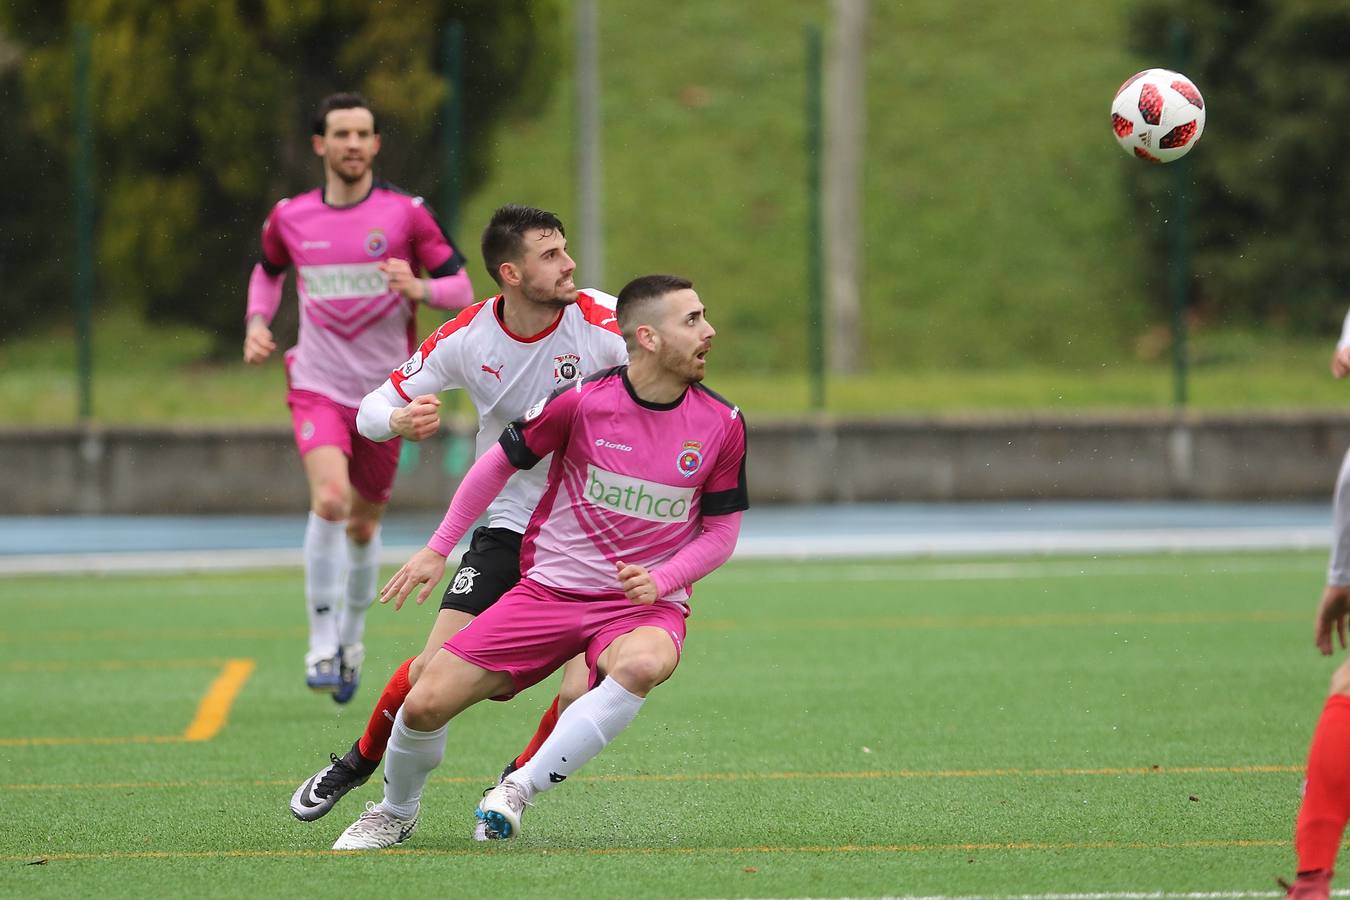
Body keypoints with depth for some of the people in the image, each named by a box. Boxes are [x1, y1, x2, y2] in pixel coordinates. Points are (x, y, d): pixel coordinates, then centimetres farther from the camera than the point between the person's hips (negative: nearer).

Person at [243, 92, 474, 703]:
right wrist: (257, 323, 5)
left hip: (384, 394, 1)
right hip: (317, 384, -1)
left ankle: (352, 636, 37)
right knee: (330, 497, -25)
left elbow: (462, 290, -3)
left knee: (362, 525, 11)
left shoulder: (406, 213, -6)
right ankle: (322, 644, -16)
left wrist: (418, 289, -24)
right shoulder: (290, 217, 1)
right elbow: (268, 271, 23)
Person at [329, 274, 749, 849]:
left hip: (646, 603, 0)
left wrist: (659, 580, -12)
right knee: (426, 701, -9)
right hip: (550, 587, 0)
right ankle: (396, 812, 25)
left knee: (644, 663, -39)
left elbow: (721, 531, 6)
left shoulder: (722, 424, -5)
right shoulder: (580, 399, -11)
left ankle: (519, 790, -24)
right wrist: (438, 549, 5)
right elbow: (502, 461, 4)